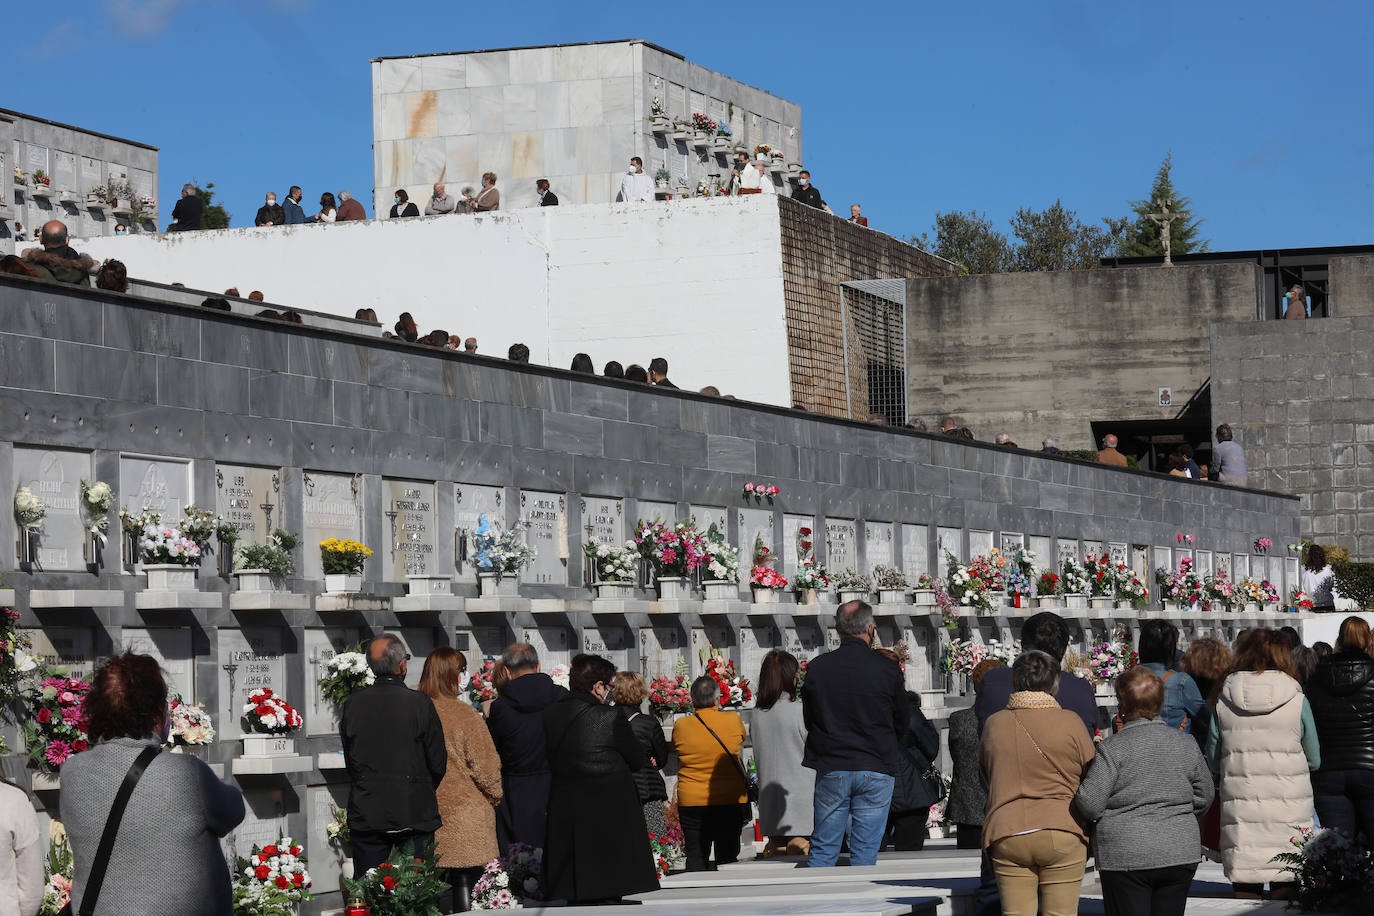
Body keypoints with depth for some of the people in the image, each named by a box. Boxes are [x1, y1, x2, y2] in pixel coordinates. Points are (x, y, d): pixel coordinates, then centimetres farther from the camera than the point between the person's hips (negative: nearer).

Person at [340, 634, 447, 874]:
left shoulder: (352, 705, -1)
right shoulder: (420, 704, -10)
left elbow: (350, 762, 7)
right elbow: (438, 762, -4)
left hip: (366, 816, 3)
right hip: (413, 814, -2)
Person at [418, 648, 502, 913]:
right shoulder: (465, 714, -13)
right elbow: (485, 765, -9)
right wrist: (496, 797, 9)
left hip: (428, 814, 4)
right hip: (465, 813, -4)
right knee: (465, 882, 0)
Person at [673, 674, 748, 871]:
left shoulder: (681, 726, -7)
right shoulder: (733, 720, -6)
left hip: (691, 802, 0)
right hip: (730, 802, 0)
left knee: (696, 858, 4)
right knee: (727, 856, 7)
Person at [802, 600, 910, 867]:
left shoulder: (817, 668, -3)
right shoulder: (887, 669, -7)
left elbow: (808, 719, 7)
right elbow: (903, 722, 4)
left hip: (830, 770, 1)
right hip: (876, 770, -1)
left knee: (822, 850, 8)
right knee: (865, 852, 4)